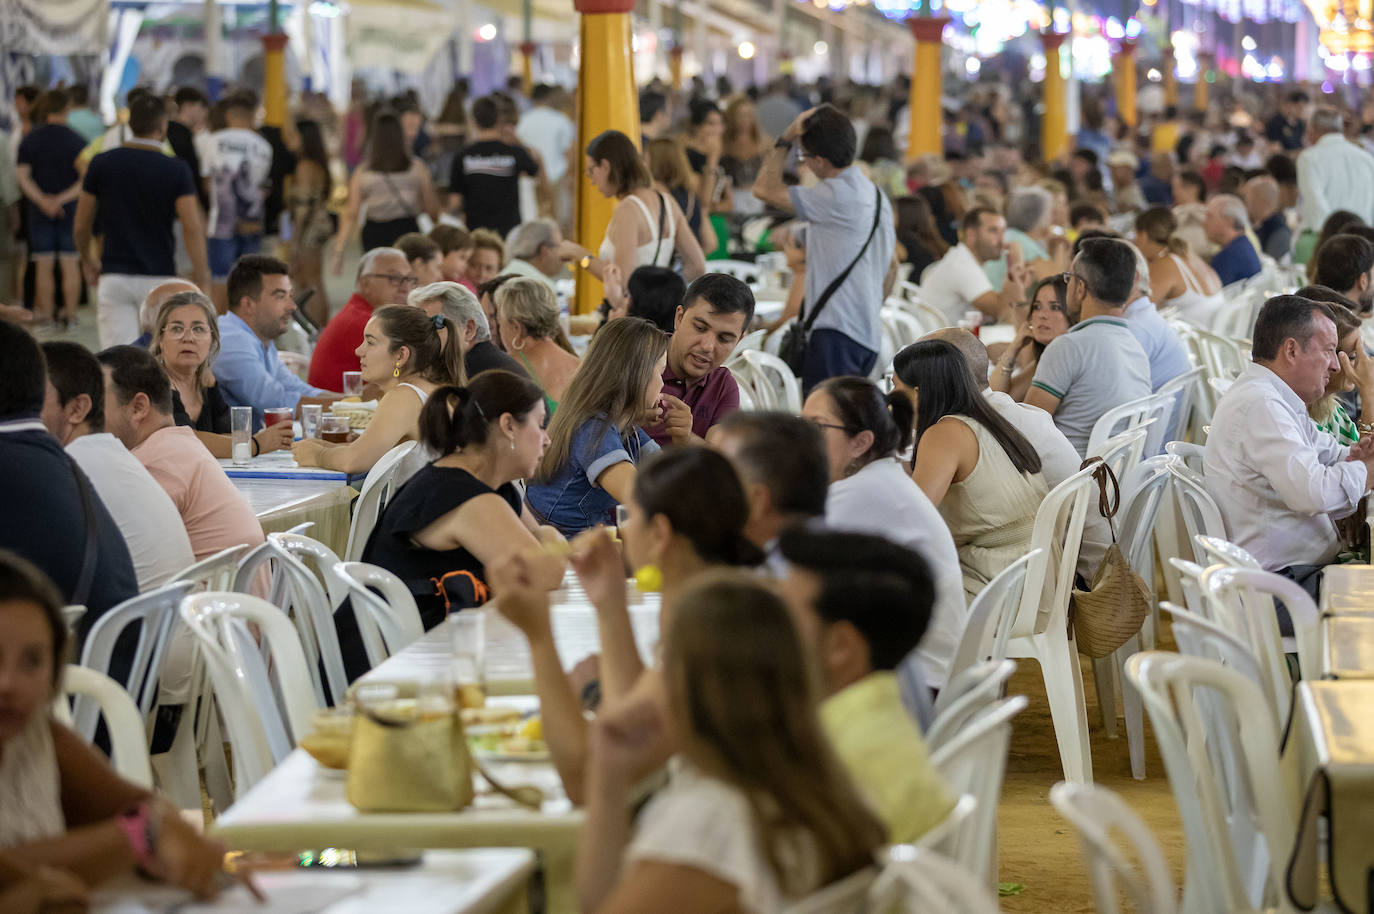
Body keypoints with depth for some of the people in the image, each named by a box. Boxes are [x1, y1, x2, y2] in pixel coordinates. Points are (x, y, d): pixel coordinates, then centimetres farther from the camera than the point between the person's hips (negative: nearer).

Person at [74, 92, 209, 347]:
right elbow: (192, 228, -14)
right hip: (159, 276, -1)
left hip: (114, 278, 1)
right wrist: (201, 274, -6)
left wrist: (87, 263, 22)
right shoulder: (176, 171, -7)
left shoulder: (102, 164, 0)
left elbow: (81, 226, 6)